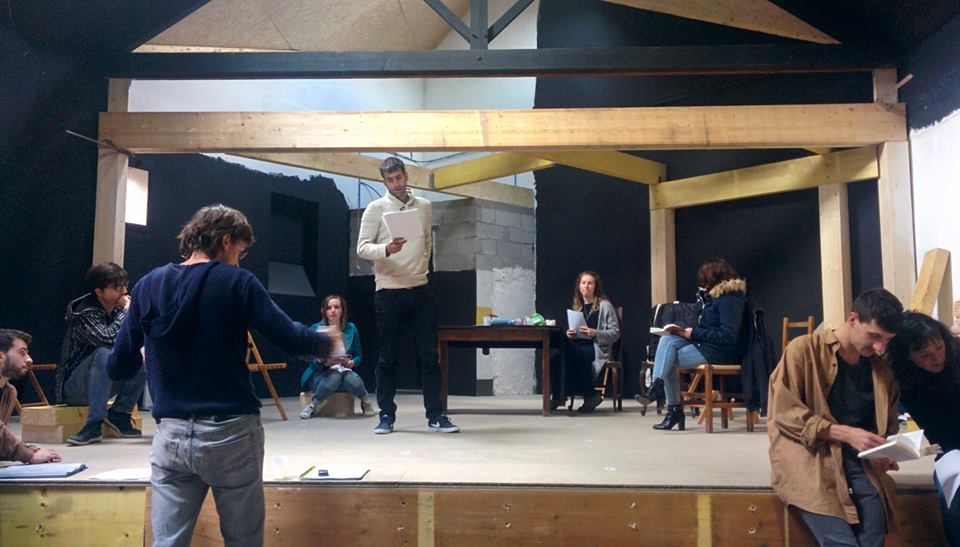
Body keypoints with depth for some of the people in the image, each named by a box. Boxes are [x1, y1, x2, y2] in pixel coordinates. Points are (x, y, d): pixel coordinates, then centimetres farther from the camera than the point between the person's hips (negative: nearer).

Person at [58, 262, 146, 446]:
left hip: (103, 382, 7)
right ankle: (94, 424, -34)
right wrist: (125, 311, -23)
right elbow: (108, 338, -36)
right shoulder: (85, 313, -19)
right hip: (73, 386, -7)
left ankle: (119, 415, -8)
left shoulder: (118, 309, 1)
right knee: (104, 353, -33)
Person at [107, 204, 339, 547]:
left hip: (171, 436, 4)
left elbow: (117, 368, 7)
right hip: (230, 434, -3)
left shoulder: (147, 286, 5)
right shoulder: (236, 282, -6)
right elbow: (291, 339, -11)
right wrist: (327, 341, 10)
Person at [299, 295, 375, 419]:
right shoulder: (315, 329, 1)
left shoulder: (351, 328, 8)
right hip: (321, 373, -1)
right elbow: (310, 358, -2)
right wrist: (323, 362, -24)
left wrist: (351, 363, -14)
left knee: (351, 378, -35)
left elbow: (359, 355, 9)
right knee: (335, 375, -37)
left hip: (346, 370, 2)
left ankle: (366, 401, -4)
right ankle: (314, 405, -14)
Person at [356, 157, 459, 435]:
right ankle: (386, 415, 16)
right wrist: (386, 249, -25)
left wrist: (424, 265, 12)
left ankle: (435, 416, 10)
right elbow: (362, 247, -8)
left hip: (420, 289, 3)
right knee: (388, 357, 5)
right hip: (388, 291, -3)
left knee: (429, 355, 3)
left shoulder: (424, 206, 10)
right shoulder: (376, 208, -2)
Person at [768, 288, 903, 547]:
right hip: (809, 457, -5)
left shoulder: (883, 369, 14)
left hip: (860, 462, 5)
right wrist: (846, 433, -16)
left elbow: (888, 426, 24)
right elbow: (782, 413, -9)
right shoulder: (804, 349, -3)